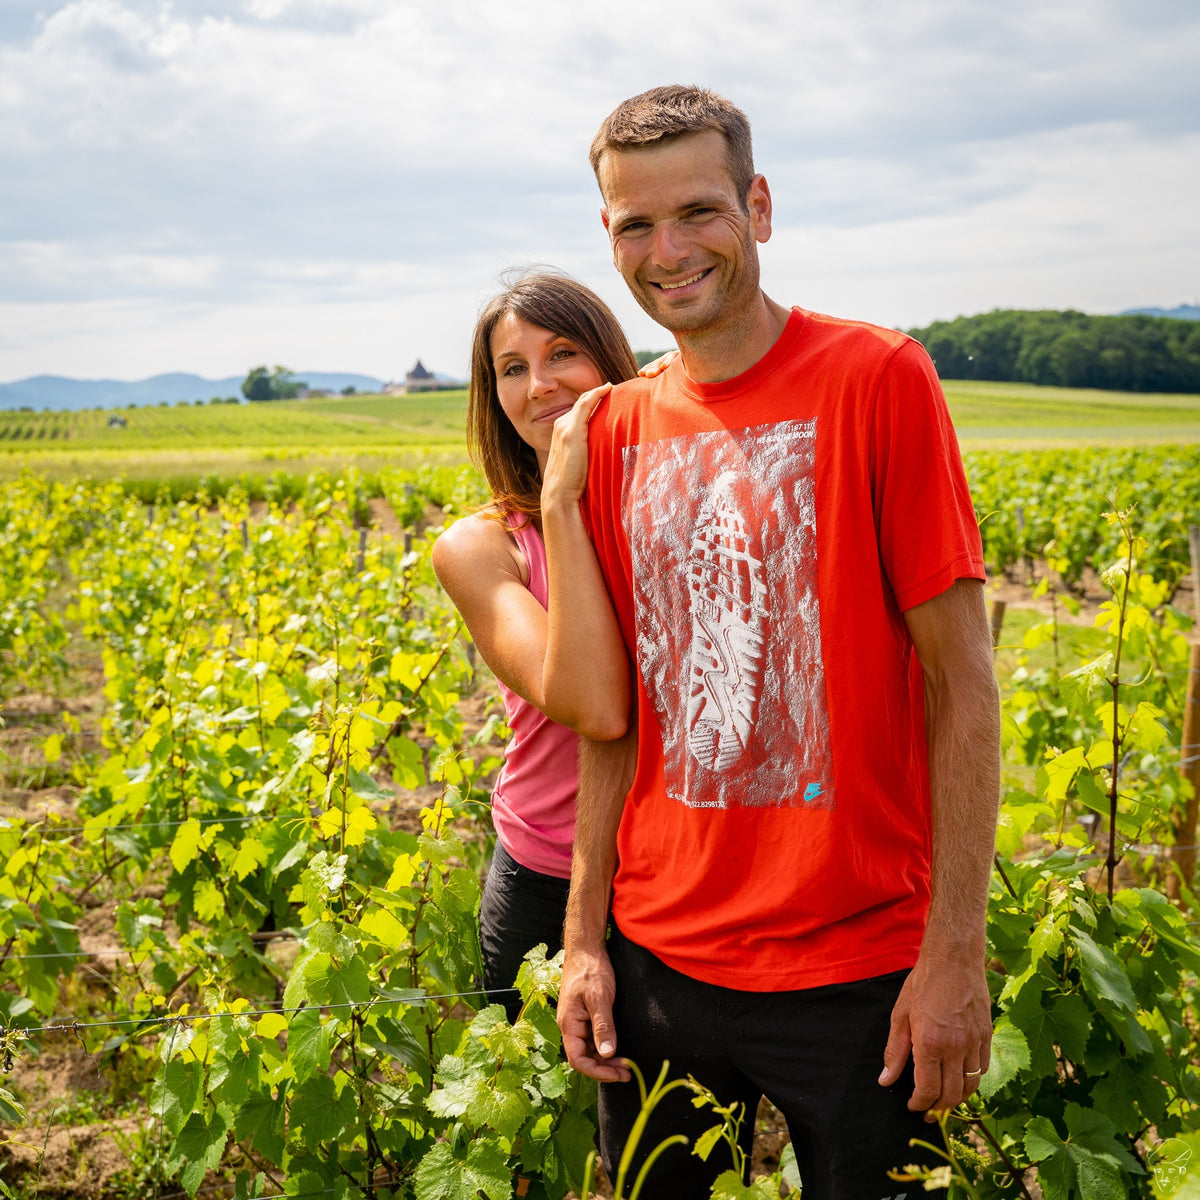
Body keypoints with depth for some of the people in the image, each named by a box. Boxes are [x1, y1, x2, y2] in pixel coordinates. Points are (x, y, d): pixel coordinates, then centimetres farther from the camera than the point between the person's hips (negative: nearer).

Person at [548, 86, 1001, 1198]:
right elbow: (612, 709, 7)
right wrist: (583, 935, 5)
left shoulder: (880, 379, -10)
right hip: (657, 954, 5)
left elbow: (961, 678, -11)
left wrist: (957, 950, -12)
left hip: (855, 970, -4)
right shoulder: (613, 430, 4)